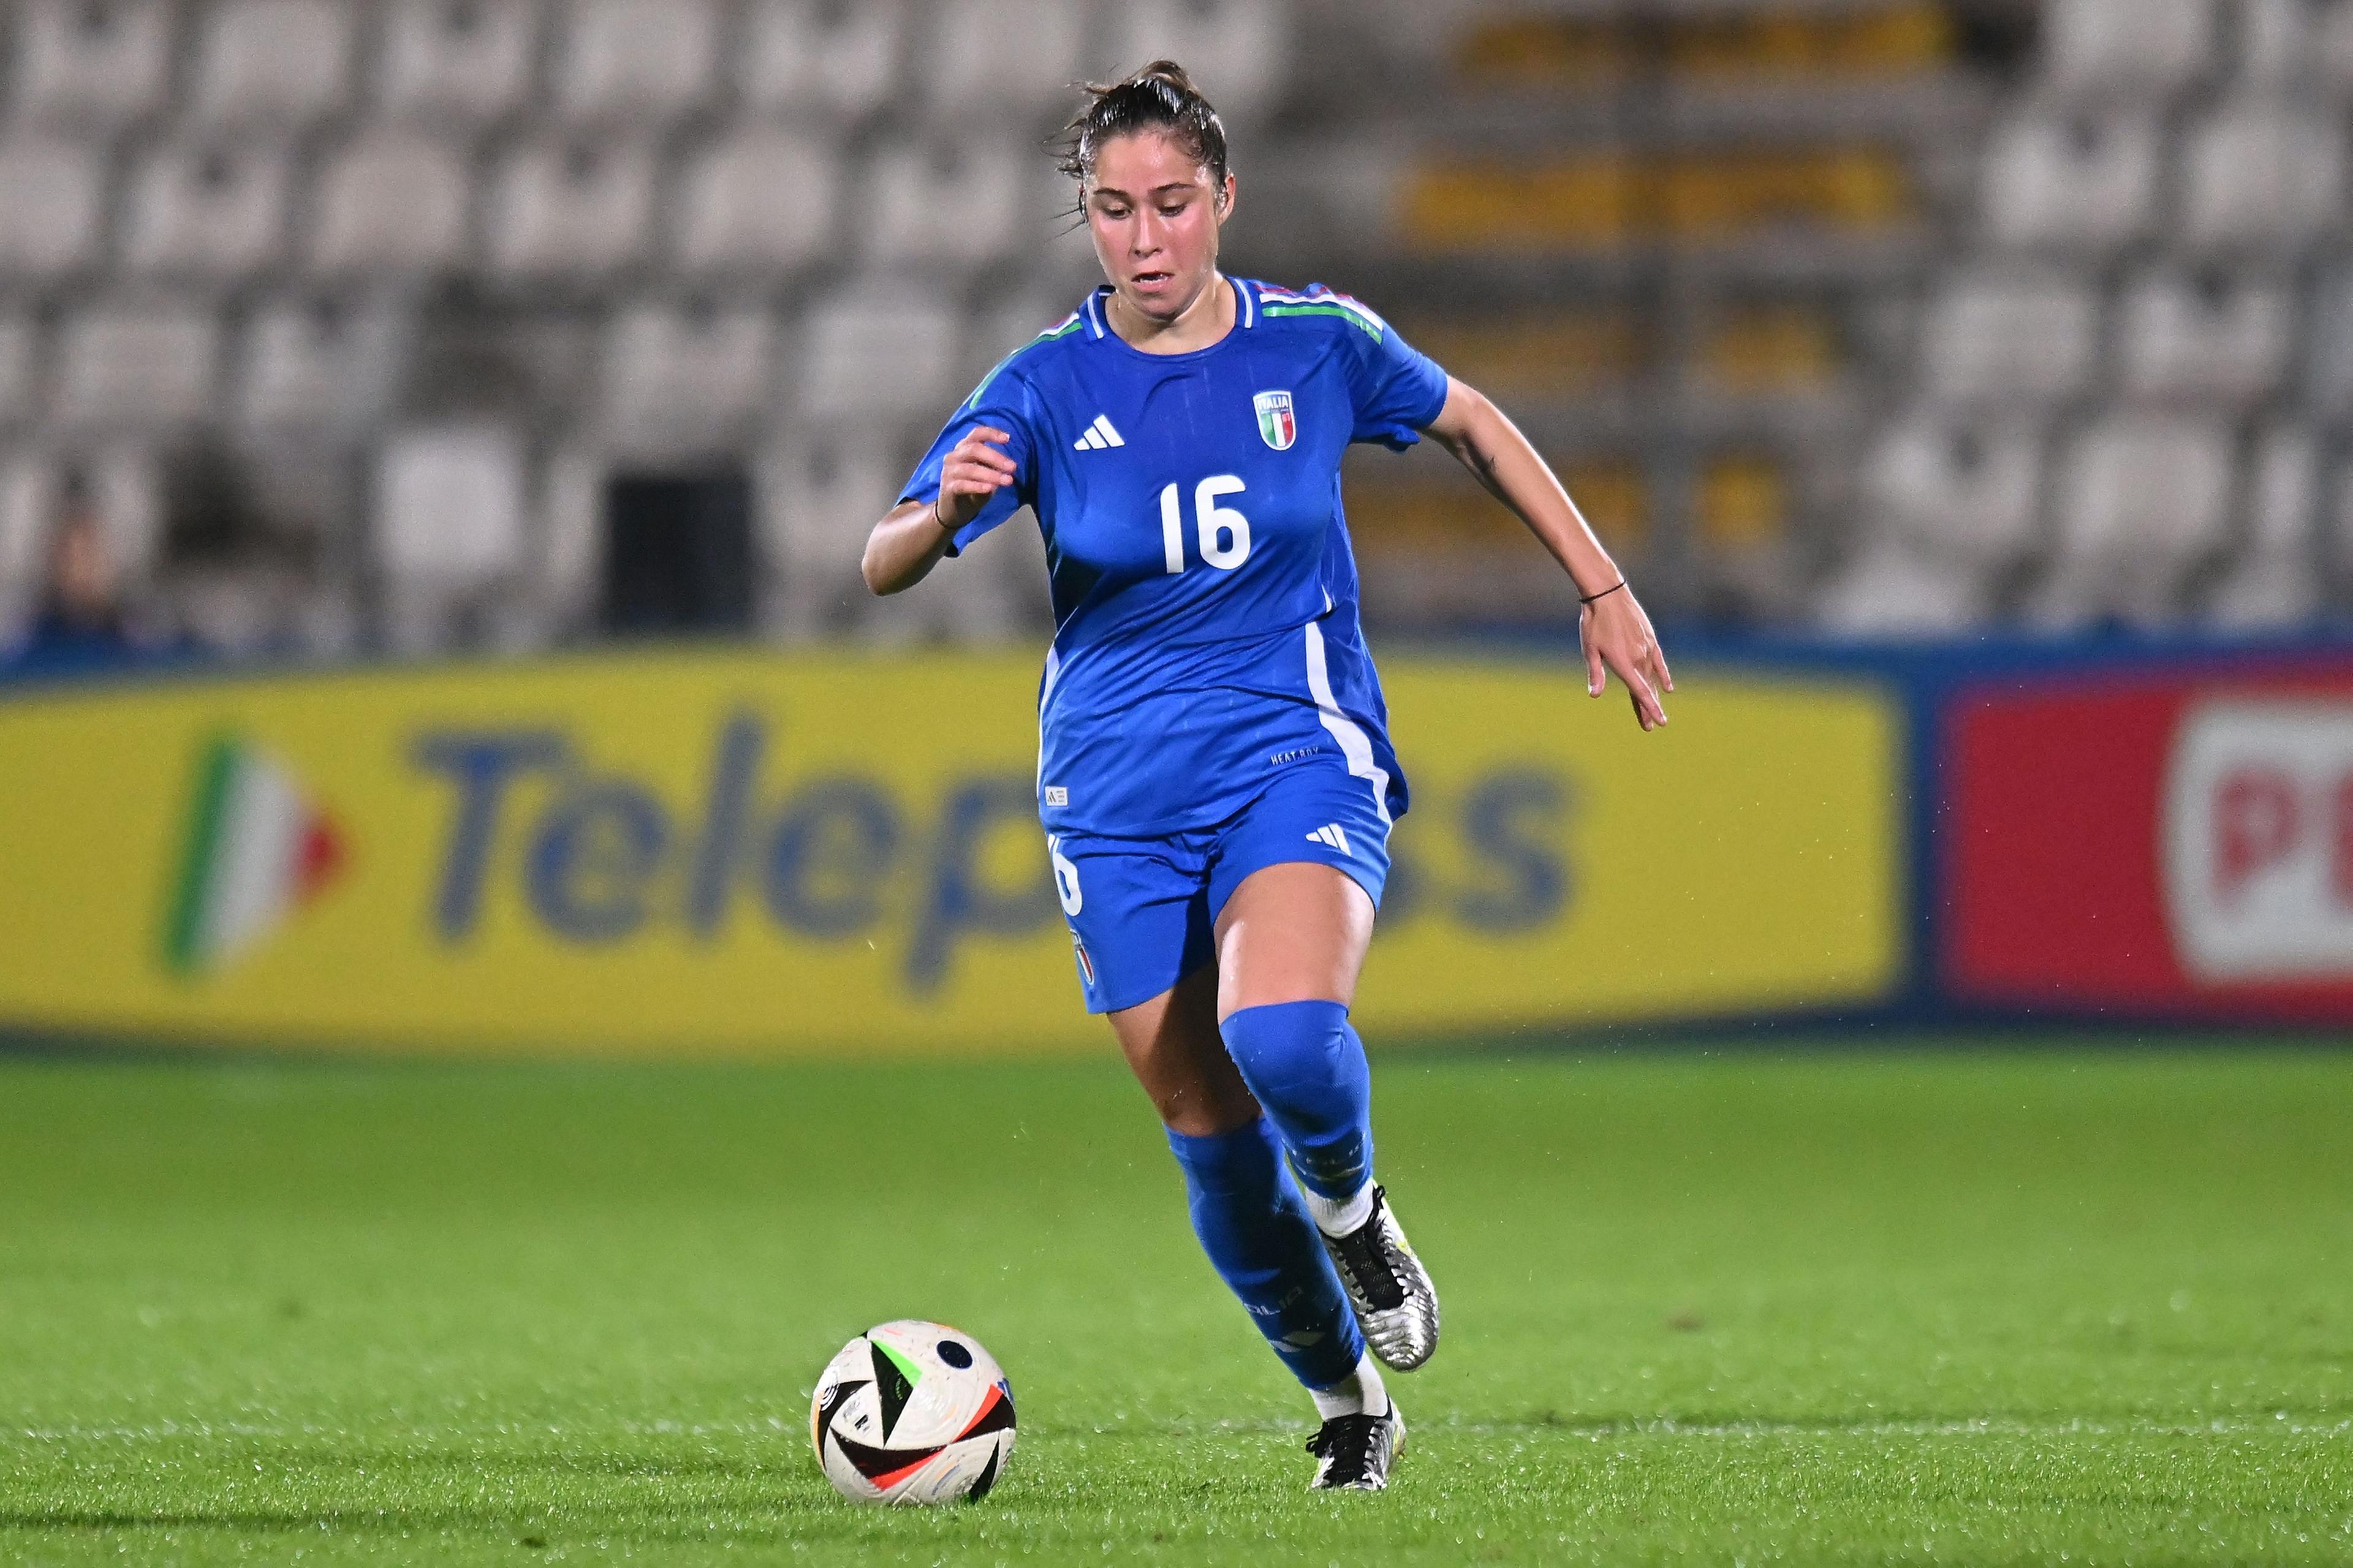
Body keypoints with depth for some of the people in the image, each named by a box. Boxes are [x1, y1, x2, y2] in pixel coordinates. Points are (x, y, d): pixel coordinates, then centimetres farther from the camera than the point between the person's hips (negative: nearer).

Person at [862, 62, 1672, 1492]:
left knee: (1282, 1035, -31)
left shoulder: (1316, 345, -4)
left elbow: (1473, 428, 16)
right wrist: (947, 509, -36)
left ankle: (1350, 1207, 2)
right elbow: (884, 567, -13)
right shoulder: (1046, 388, -6)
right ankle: (1349, 1405, 24)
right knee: (1210, 1131, 2)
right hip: (1118, 794, 2)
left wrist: (1604, 588, 17)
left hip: (1298, 754, -2)